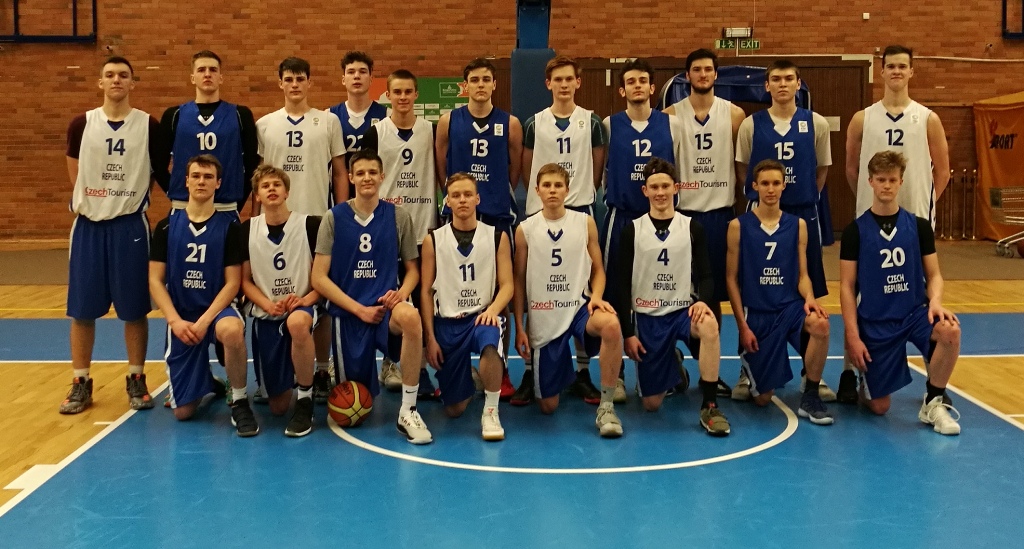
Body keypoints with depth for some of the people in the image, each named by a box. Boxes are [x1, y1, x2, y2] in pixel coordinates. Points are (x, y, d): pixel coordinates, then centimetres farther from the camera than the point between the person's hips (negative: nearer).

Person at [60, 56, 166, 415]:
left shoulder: (149, 126, -1)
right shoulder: (81, 125, 3)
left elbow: (160, 173, 6)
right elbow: (77, 176, 11)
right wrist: (85, 202, 7)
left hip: (131, 225, -1)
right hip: (88, 225, 2)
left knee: (134, 309, 4)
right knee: (82, 310, 5)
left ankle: (136, 380, 16)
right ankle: (81, 384, 15)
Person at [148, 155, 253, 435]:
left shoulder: (229, 227, -3)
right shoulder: (166, 227, 2)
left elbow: (232, 283, -6)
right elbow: (155, 281, 0)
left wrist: (204, 321, -17)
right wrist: (176, 321, -13)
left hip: (217, 310, -2)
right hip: (180, 319, 2)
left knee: (232, 329, -41)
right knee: (183, 411, -2)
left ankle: (240, 402, -19)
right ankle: (207, 382, 35)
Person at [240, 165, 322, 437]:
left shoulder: (310, 224, -6)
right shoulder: (247, 229, 1)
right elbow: (245, 280, 5)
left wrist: (306, 299, -21)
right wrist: (268, 305, -13)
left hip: (301, 308, -2)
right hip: (264, 315, 3)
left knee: (297, 322, -43)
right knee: (277, 406, 0)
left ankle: (305, 400, -22)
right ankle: (290, 380, 39)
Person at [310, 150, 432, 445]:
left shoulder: (399, 216, 2)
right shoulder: (334, 218, -1)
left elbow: (412, 269, 9)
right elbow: (319, 278, -4)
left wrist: (401, 294, -13)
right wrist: (360, 310, -12)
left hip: (385, 307, 0)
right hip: (347, 313, 1)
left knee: (410, 316, -38)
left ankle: (408, 411, -25)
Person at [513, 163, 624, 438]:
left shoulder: (585, 222, 1)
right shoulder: (525, 229, 0)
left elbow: (597, 270, 6)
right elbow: (519, 280, 4)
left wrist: (596, 297, -15)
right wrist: (519, 327, 0)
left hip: (579, 307, 0)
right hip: (542, 320, 0)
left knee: (611, 325, -38)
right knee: (548, 406, 2)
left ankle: (606, 406, -21)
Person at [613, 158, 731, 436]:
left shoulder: (692, 228, 1)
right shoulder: (632, 230, -1)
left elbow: (705, 275, 1)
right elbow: (622, 285, -1)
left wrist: (701, 301, -23)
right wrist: (628, 333, -5)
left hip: (683, 311, 0)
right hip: (647, 317, 0)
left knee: (710, 325, -37)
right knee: (651, 403, -1)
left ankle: (710, 406, -24)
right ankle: (673, 371, 36)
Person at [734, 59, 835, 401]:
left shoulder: (816, 124, 2)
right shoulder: (751, 124, 0)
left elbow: (822, 168, 11)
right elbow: (741, 169, 8)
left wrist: (806, 198, 4)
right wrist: (759, 195, 0)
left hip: (803, 215, 1)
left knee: (807, 294, 6)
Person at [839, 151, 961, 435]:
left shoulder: (919, 226, 2)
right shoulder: (855, 230, -4)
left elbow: (933, 275, 5)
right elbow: (847, 287, -4)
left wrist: (935, 301, -18)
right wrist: (853, 336, -11)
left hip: (914, 312, 2)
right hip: (873, 322, -2)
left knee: (951, 331, -32)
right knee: (879, 406, -2)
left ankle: (933, 402, -10)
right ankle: (864, 380, 35)